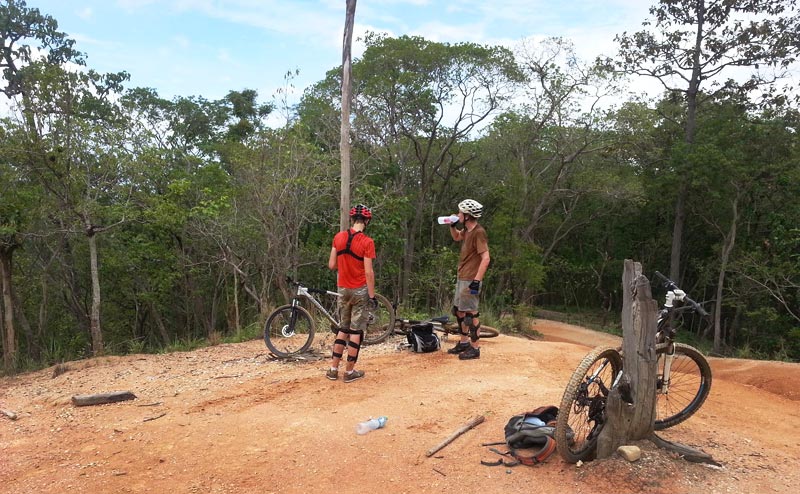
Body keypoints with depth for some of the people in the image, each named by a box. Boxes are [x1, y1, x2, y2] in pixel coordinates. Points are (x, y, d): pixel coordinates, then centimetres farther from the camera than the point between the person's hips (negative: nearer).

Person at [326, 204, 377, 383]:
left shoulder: (338, 237, 0)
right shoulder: (367, 242, -15)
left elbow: (332, 265, 2)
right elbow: (368, 272, -16)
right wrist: (372, 296, -11)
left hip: (343, 289, 5)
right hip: (360, 290, -5)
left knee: (343, 328, 16)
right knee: (356, 331, 4)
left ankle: (333, 369, 17)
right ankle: (349, 371, 10)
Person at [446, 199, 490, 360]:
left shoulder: (478, 232, -20)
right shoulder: (467, 230, 8)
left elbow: (486, 258, -24)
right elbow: (456, 237, 30)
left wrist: (476, 280, -27)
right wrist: (452, 225, 9)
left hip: (470, 280, -10)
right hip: (462, 278, 10)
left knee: (470, 312, -3)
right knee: (459, 310, 17)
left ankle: (475, 348, 6)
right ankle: (464, 342, 29)